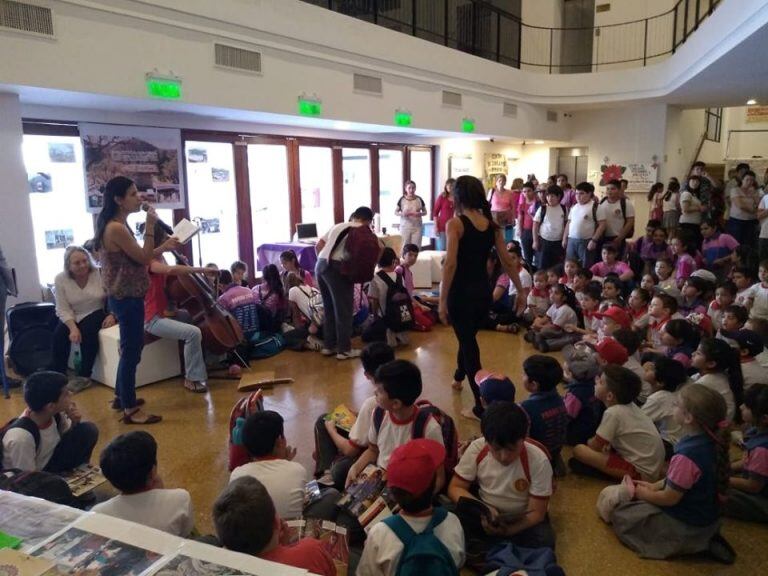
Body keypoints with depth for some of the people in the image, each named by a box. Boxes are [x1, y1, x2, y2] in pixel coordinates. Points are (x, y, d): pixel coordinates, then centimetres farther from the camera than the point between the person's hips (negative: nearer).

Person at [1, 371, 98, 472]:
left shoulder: (54, 413, -16)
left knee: (89, 430, -8)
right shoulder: (21, 437, -35)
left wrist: (75, 422, -18)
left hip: (49, 459, 6)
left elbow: (68, 435, 4)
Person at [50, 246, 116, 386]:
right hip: (72, 316, 3)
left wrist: (112, 315, -24)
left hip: (97, 313, -2)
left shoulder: (100, 274, -13)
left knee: (88, 330, -31)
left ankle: (84, 375, -19)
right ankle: (57, 373, -7)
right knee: (59, 333, -24)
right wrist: (73, 327, -25)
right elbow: (63, 309, -10)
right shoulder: (60, 279, -8)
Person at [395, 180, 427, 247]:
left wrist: (420, 214, -12)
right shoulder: (402, 199, -1)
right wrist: (402, 214, -17)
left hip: (417, 227, 1)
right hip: (405, 227, -1)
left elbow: (425, 212, 11)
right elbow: (395, 212, 4)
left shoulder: (419, 199, 3)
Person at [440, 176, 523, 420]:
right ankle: (459, 377, 53)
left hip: (461, 292, -6)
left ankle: (482, 404, 4)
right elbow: (508, 262, 6)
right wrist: (521, 291, 15)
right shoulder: (492, 224, 4)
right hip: (484, 292, 6)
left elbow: (450, 264, -20)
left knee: (469, 344, 4)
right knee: (468, 337, 27)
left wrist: (442, 300, -17)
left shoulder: (455, 223, -11)